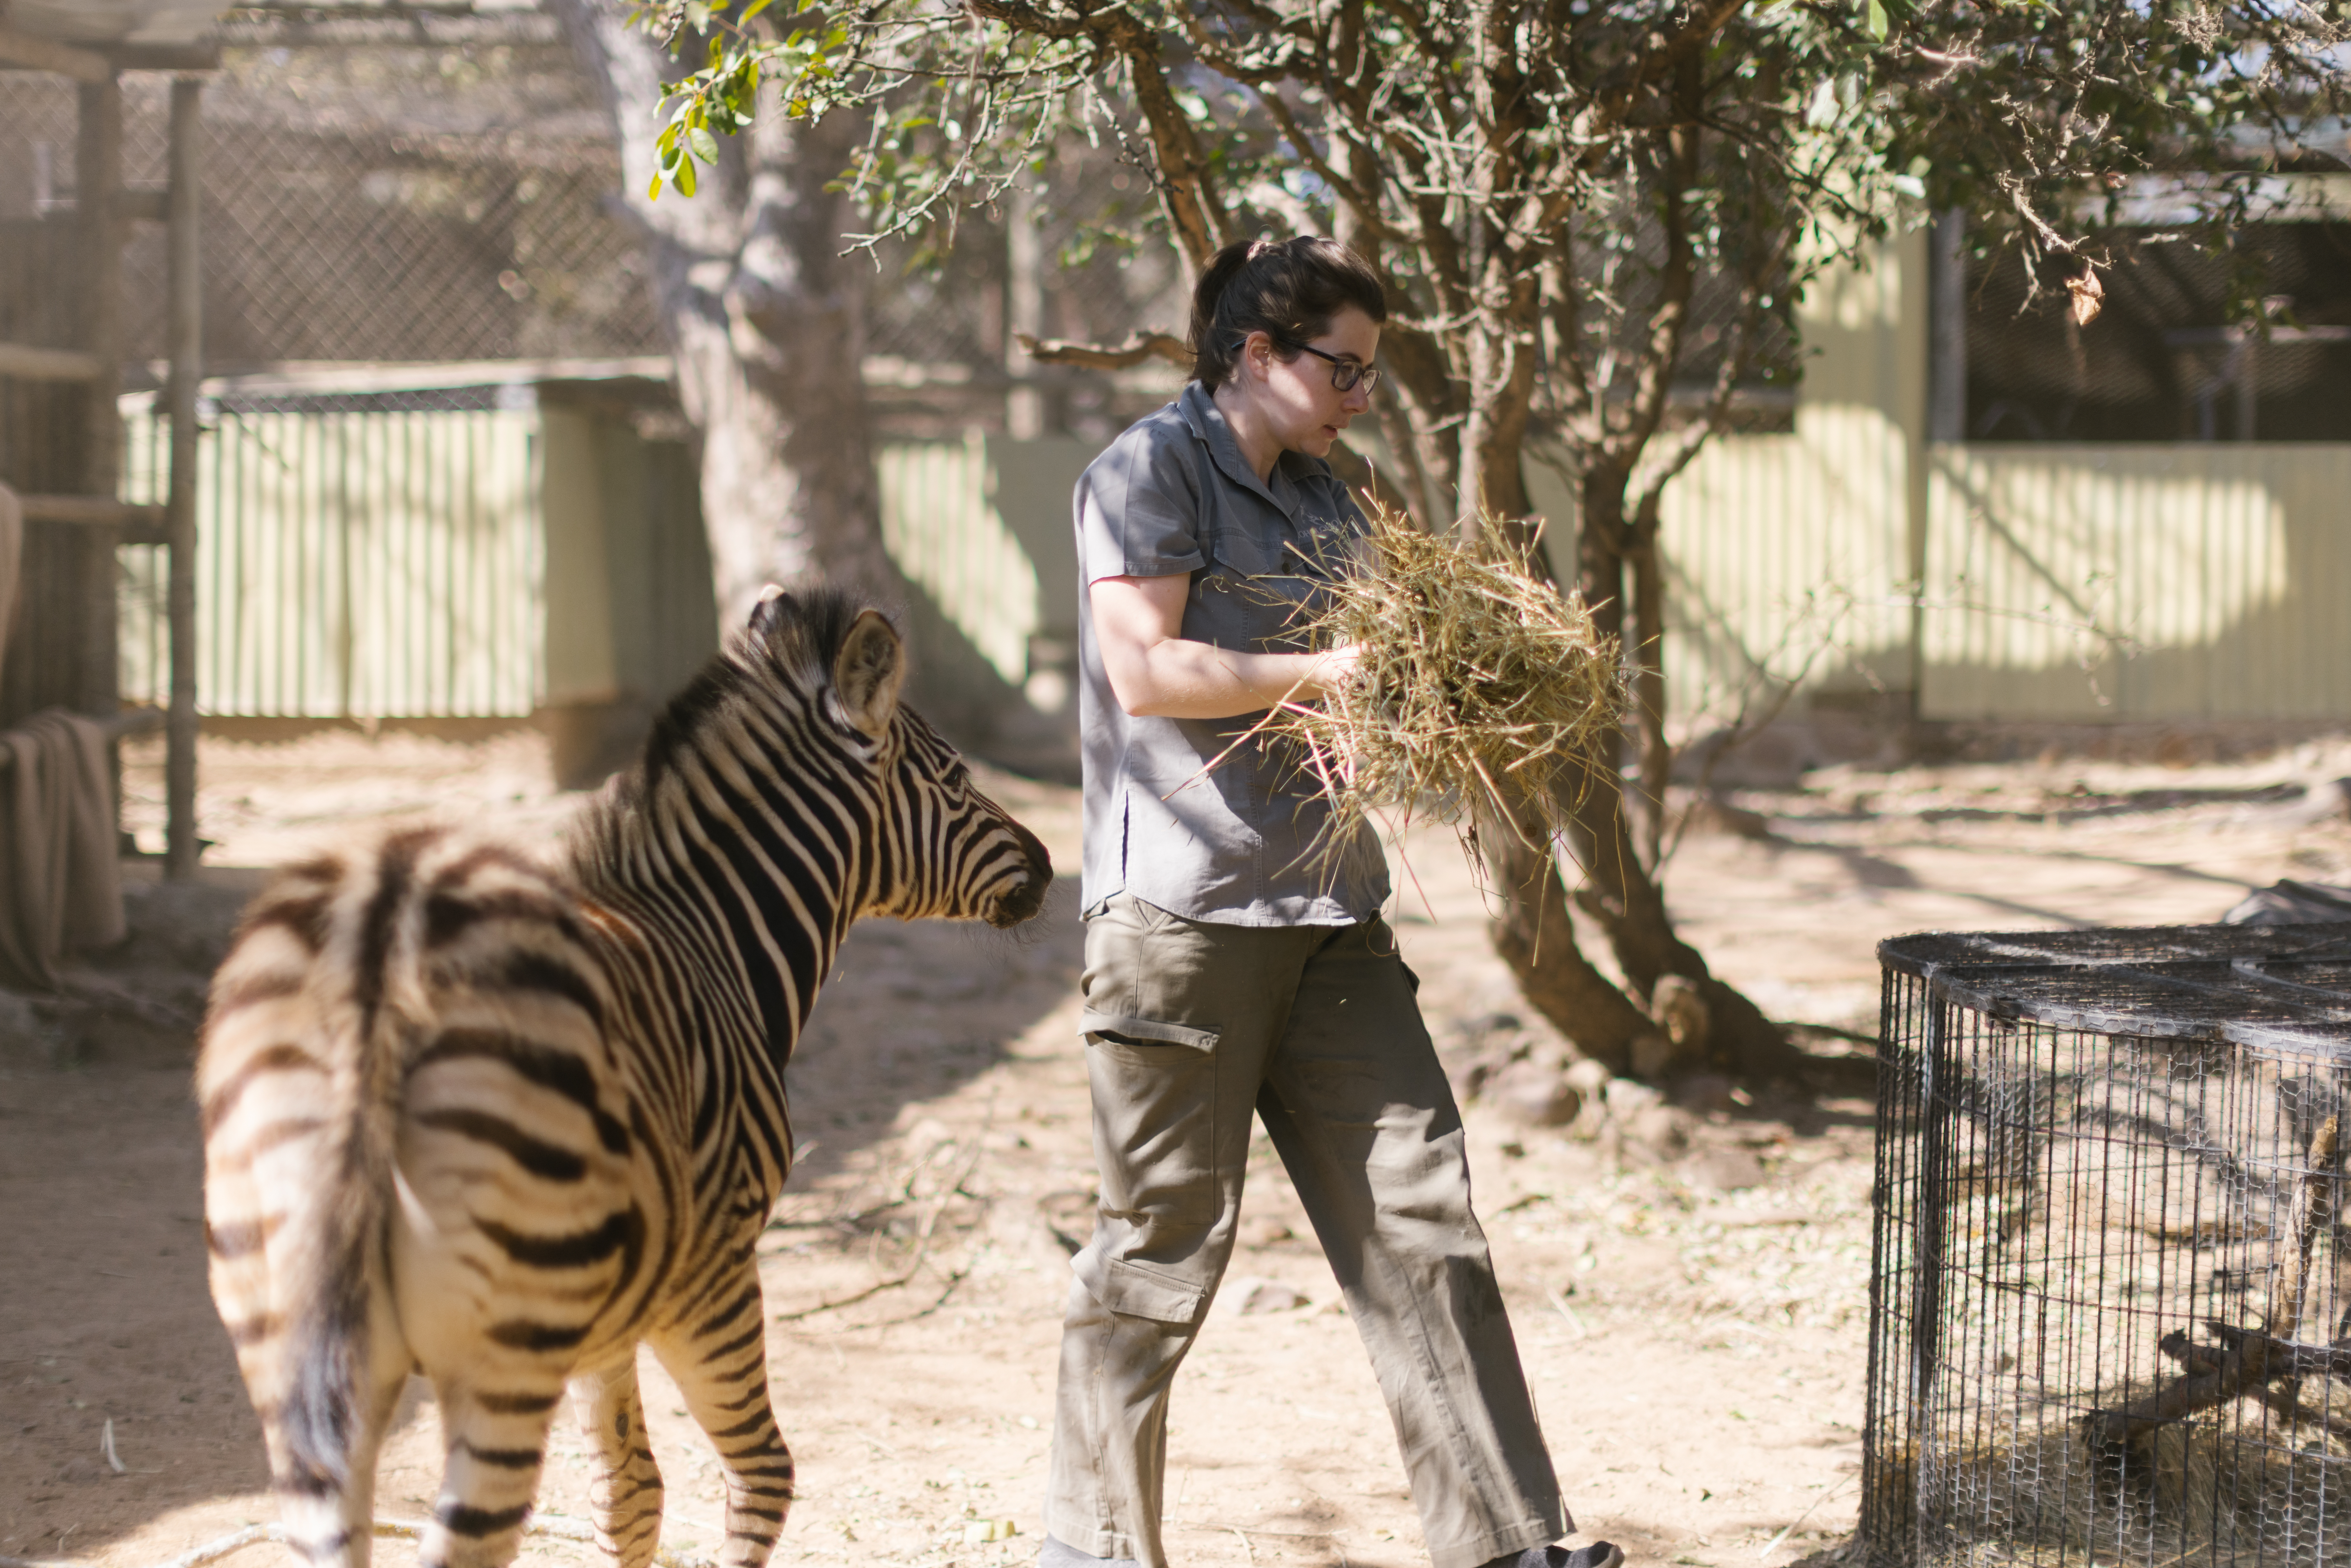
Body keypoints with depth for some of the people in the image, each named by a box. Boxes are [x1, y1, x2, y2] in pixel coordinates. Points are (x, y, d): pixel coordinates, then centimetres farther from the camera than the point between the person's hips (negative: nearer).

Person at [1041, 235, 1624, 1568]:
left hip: (1326, 905, 8)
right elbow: (1149, 669, -16)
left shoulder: (1320, 495, 20)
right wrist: (1330, 672, -15)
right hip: (1184, 912, -8)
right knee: (1165, 1243, -1)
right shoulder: (1152, 472, -5)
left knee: (1420, 1211, 3)